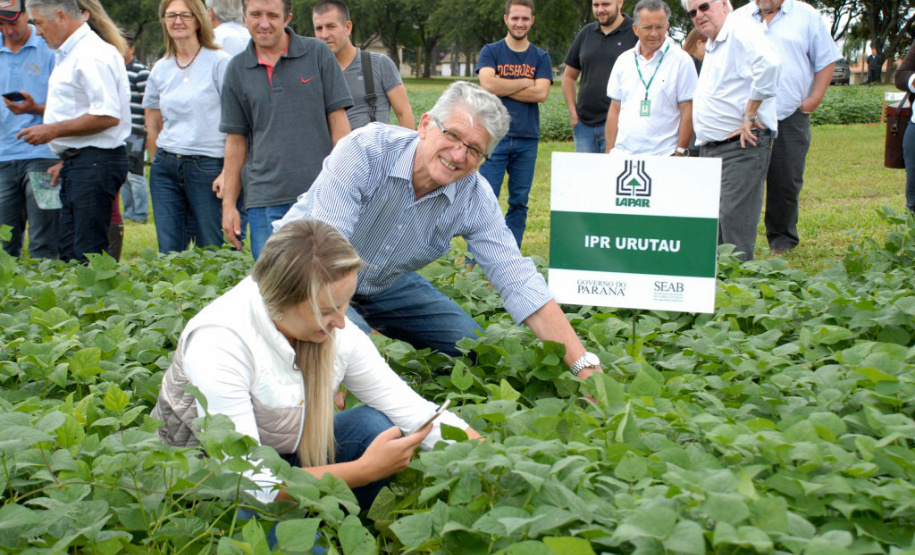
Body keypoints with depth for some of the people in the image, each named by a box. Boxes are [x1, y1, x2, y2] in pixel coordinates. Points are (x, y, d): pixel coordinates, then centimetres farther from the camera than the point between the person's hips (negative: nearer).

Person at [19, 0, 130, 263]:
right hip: (78, 162, 11)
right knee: (69, 252, 10)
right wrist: (67, 160, 19)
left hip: (95, 162, -11)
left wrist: (53, 131, -15)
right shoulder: (70, 54, 19)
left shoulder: (91, 55, -14)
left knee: (89, 255, -10)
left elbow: (108, 116, -22)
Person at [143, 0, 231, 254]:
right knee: (169, 251, 5)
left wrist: (229, 171, -14)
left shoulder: (219, 62, -4)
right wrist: (160, 163, 12)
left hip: (208, 166, -5)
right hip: (165, 168, 5)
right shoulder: (160, 69, 11)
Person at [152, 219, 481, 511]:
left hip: (281, 455, 6)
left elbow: (411, 409, -10)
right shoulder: (219, 342, -32)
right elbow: (246, 483, -33)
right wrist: (365, 470, -34)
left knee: (375, 426, -17)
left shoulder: (337, 334, -14)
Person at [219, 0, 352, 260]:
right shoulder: (238, 69, 8)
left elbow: (338, 119, 1)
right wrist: (228, 203, 7)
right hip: (264, 198, 2)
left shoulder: (318, 54, 2)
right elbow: (236, 139, 11)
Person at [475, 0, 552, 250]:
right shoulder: (490, 52, 6)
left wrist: (503, 87, -8)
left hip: (527, 139, 2)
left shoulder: (541, 57, 10)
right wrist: (525, 82, -6)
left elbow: (541, 93, -6)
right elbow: (488, 84, -12)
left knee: (519, 202, 6)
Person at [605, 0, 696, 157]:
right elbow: (614, 110, 15)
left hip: (663, 156, -3)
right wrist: (609, 152, 9)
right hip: (622, 155, 4)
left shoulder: (681, 60, 1)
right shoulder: (624, 60, 14)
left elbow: (687, 111, -2)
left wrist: (681, 152, -7)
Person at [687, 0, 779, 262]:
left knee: (733, 217, -13)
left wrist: (750, 117, -23)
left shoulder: (741, 31, -10)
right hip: (711, 149, 10)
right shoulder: (712, 46, 21)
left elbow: (768, 65, -29)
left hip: (742, 145, -10)